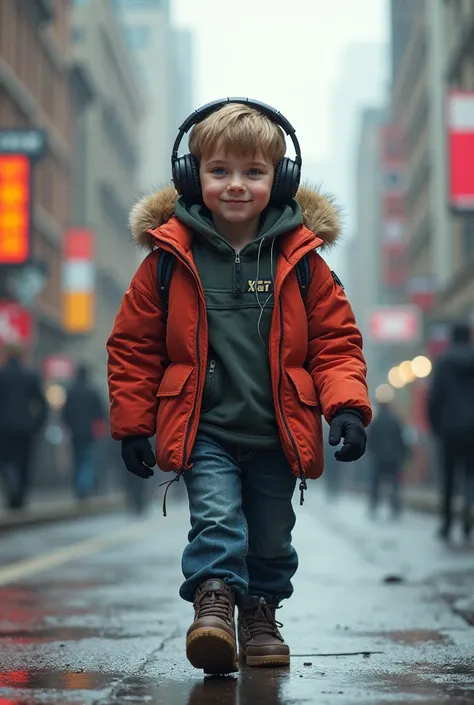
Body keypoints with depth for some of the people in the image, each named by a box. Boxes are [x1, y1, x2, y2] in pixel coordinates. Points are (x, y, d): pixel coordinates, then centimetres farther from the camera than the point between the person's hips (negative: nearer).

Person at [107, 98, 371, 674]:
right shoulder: (170, 258, -3)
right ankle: (212, 604, -20)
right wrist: (132, 423, 2)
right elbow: (134, 343, 3)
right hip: (204, 430, -2)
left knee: (271, 537, 14)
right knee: (215, 515, -21)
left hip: (278, 433, 2)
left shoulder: (300, 260, -1)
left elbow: (335, 338, 3)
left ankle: (260, 614, 34)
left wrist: (347, 406, -11)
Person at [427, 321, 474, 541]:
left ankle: (446, 522, 9)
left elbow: (434, 396, -5)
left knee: (448, 475, 10)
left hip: (450, 428, -1)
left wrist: (435, 424, 5)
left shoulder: (443, 362, -1)